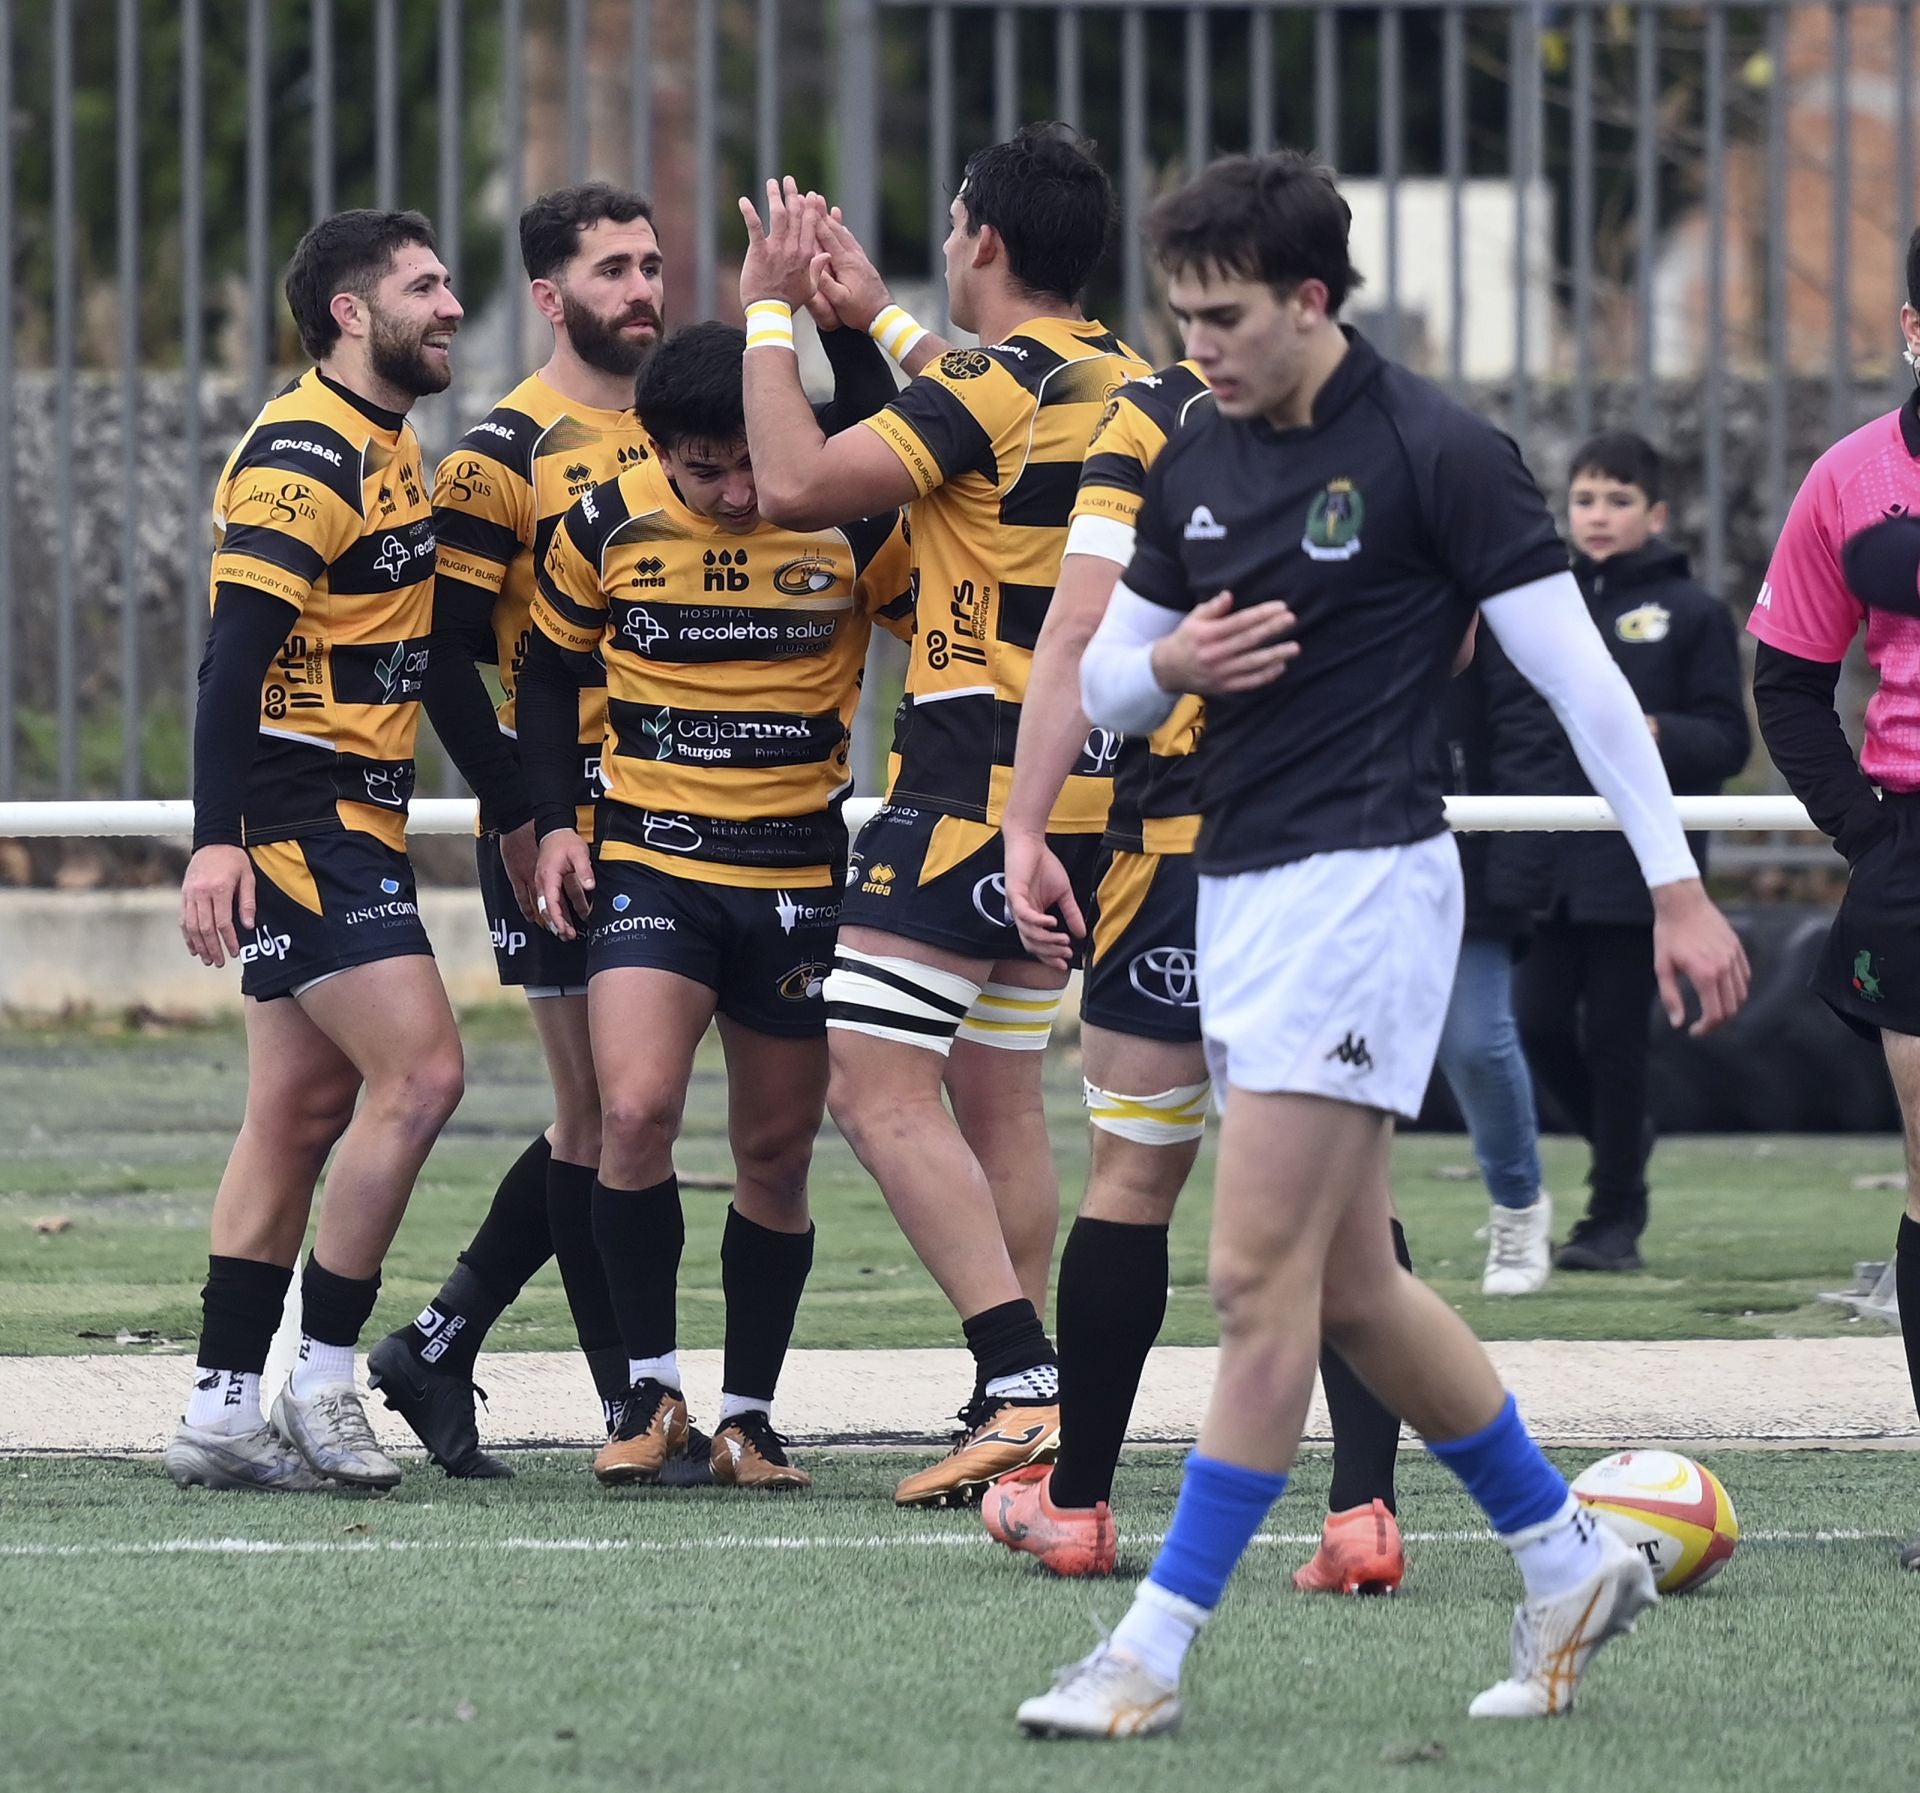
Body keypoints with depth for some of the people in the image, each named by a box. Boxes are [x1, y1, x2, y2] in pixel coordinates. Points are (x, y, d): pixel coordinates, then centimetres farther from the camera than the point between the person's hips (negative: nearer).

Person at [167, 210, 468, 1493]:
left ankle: (224, 1413, 10)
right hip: (300, 819, -10)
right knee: (419, 1072, -14)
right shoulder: (305, 455, -15)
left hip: (351, 819, 10)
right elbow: (235, 650, -21)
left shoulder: (386, 449, 16)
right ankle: (323, 1378, -7)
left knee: (302, 1113, 8)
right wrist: (218, 840, -27)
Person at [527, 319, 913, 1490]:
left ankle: (750, 1414, 21)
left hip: (802, 878, 1)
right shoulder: (606, 529, -5)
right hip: (651, 865, -1)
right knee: (635, 1111, -20)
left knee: (777, 1155, 7)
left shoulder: (855, 527, -7)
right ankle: (651, 1390, -6)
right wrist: (555, 823, 0)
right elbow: (550, 671, 10)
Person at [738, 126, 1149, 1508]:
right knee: (998, 1096, 15)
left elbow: (797, 483, -18)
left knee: (879, 1084, -10)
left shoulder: (994, 383, -15)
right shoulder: (1124, 384, 12)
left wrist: (769, 311, -6)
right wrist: (873, 318, 40)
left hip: (976, 778, -9)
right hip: (1083, 787, 9)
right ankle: (1020, 1402, 14)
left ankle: (1026, 1385, -19)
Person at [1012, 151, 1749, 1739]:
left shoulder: (1434, 455, -10)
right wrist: (1169, 666, -6)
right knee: (1350, 1286, 11)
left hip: (1365, 879, -8)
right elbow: (1103, 681, 18)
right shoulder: (1198, 465, 11)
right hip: (1237, 887, 8)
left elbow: (1580, 675, -8)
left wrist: (1676, 888, -10)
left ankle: (1155, 1652, -8)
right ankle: (1570, 1561, 26)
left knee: (1261, 1277, -10)